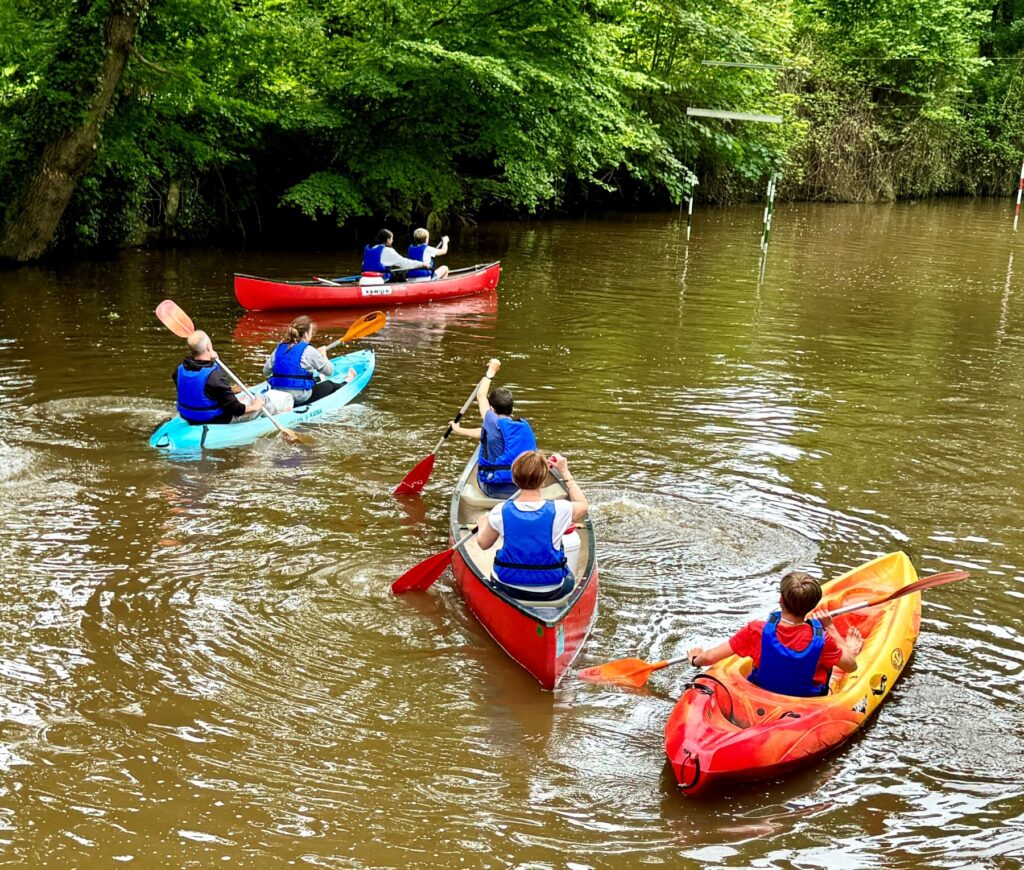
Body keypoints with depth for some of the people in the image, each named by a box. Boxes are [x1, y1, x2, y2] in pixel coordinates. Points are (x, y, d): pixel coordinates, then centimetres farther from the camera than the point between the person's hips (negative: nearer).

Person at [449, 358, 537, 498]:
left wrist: (491, 371, 18)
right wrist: (459, 430, 35)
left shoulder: (494, 424, -12)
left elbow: (481, 396, 6)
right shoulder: (524, 427, 7)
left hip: (496, 490, -4)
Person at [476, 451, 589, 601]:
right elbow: (583, 505, 5)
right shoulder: (559, 510, -19)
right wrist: (565, 472, 13)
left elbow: (483, 543, 2)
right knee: (569, 579, 33)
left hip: (508, 588, 1)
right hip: (551, 592, -1)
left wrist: (483, 524, 23)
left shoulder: (501, 511, -16)